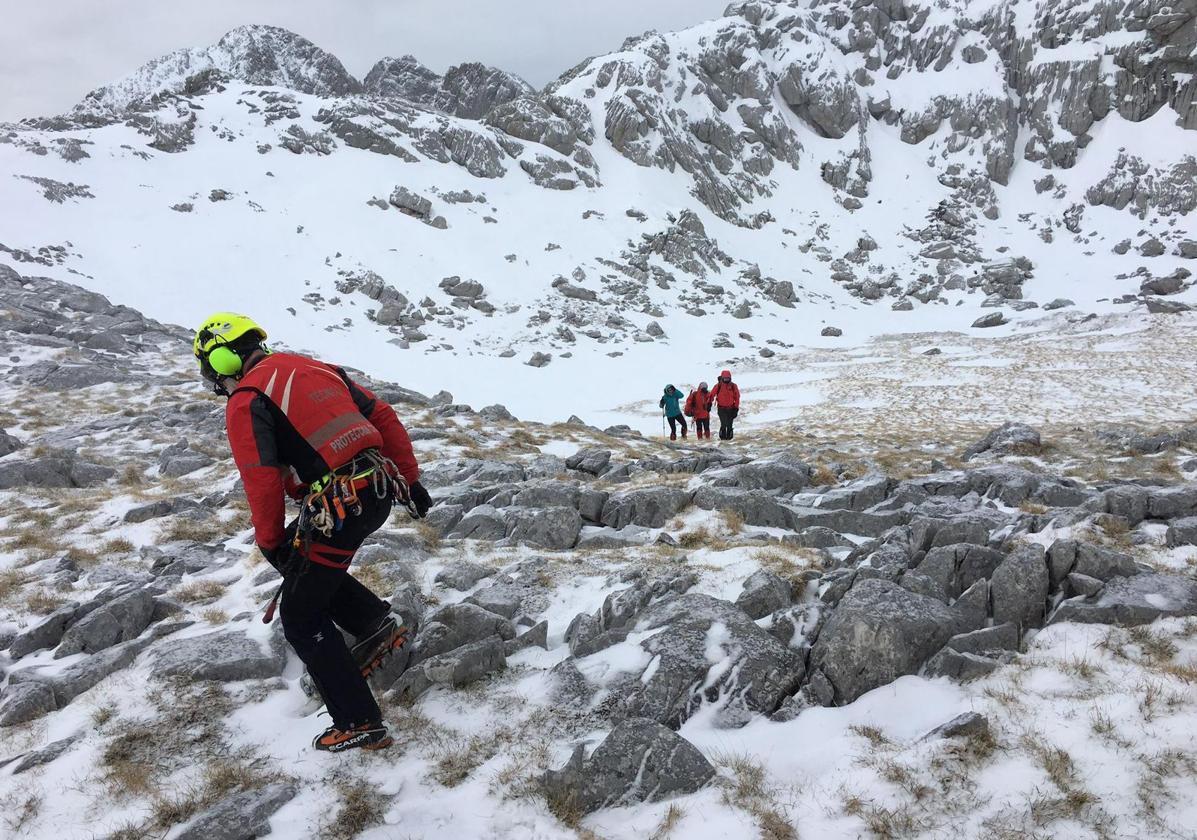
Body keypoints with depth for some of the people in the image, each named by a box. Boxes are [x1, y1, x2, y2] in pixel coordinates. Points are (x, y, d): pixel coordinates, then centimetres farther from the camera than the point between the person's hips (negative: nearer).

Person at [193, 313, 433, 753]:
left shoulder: (245, 401, -4)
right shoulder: (313, 367, 17)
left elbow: (261, 480, -12)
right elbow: (383, 417, 15)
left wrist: (270, 541, 4)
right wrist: (410, 480, 19)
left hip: (336, 509, -8)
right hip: (379, 492, 8)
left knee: (301, 619, 11)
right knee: (306, 563, 31)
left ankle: (359, 723, 13)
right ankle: (375, 622, 19)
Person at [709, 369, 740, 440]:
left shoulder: (733, 386, 2)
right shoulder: (718, 386, -2)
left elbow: (737, 397, 6)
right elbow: (712, 395, 4)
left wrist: (736, 407, 3)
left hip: (731, 408, 2)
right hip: (721, 408, -2)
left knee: (729, 424, 4)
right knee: (723, 424, -9)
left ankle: (729, 436, 12)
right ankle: (722, 436, -1)